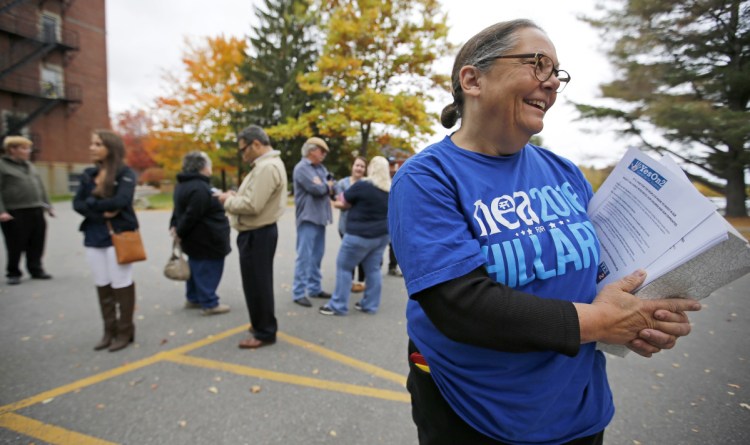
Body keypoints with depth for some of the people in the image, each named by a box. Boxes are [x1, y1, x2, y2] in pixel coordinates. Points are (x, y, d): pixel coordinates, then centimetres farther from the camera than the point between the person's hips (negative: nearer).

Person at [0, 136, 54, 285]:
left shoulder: (29, 166, 17)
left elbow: (40, 187, 21)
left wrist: (48, 206, 18)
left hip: (36, 211, 6)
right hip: (15, 214, -6)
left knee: (37, 245, 9)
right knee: (16, 246, 1)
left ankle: (36, 270, 20)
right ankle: (13, 273, 15)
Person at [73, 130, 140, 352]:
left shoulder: (125, 173, -7)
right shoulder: (88, 174, 10)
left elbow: (120, 201, -22)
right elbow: (77, 203, 2)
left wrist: (92, 203, -9)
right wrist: (101, 213, -14)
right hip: (94, 237, 6)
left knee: (121, 285, 2)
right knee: (102, 285, 12)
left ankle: (125, 331, 14)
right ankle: (109, 330, 25)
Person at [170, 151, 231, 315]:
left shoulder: (184, 185, 14)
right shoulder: (199, 188, -23)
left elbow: (179, 210, 17)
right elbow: (191, 215, -24)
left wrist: (174, 226, 10)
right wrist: (180, 233, -12)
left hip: (197, 239, 11)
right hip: (206, 239, -11)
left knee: (196, 268, 19)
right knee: (207, 271, -2)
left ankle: (193, 298, 31)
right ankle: (209, 304, 6)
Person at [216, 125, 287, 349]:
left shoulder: (267, 167, -21)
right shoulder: (268, 164, 14)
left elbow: (252, 205, -26)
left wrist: (228, 200, -11)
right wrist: (236, 196, 5)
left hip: (256, 234, -11)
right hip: (259, 232, 11)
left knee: (257, 284, -1)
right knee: (258, 283, 19)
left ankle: (264, 333, 11)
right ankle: (262, 325, 32)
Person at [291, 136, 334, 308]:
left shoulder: (321, 168, 16)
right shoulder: (301, 168, -10)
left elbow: (331, 187, 10)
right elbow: (317, 189, -19)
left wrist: (324, 186, -9)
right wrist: (327, 185, 0)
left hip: (320, 217, 8)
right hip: (308, 218, -8)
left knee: (317, 255, 13)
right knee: (304, 256, -6)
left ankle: (314, 288, 23)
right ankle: (298, 292, 0)